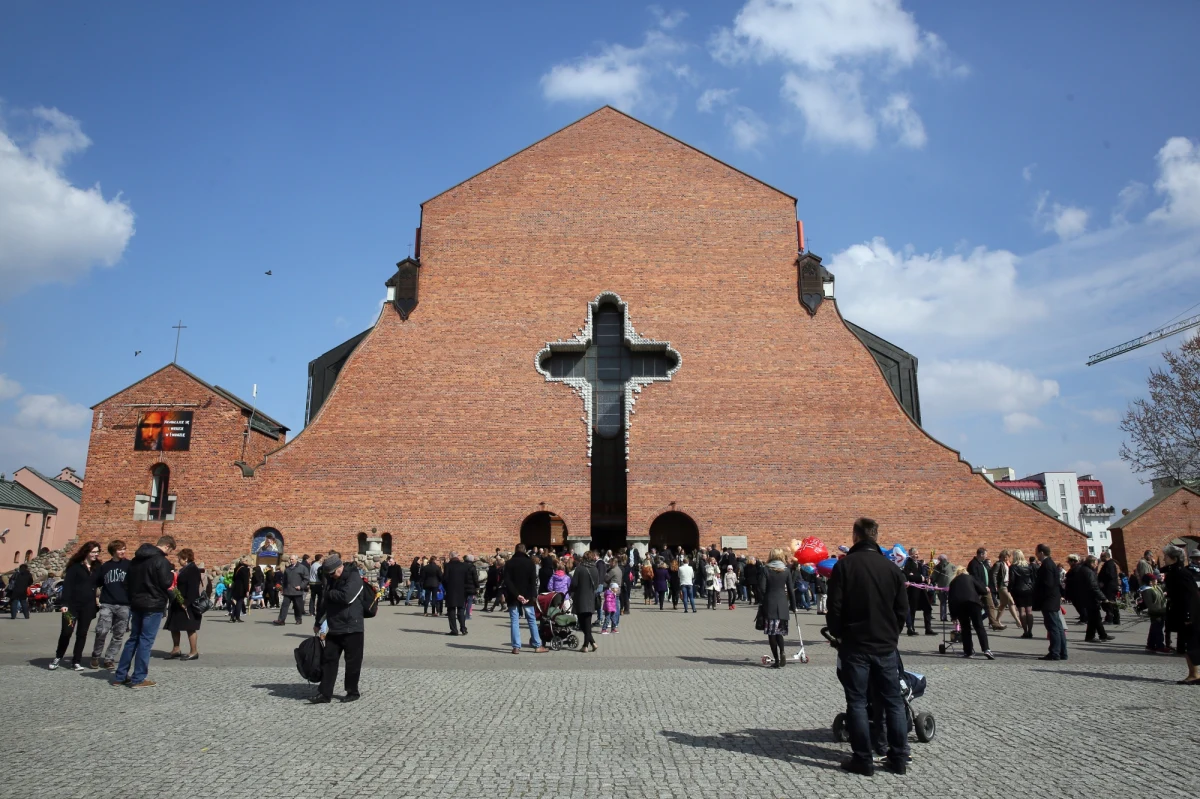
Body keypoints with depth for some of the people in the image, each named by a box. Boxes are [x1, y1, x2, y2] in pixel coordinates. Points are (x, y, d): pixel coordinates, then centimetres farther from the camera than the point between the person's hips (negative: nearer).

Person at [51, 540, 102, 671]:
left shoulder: (97, 567, 10)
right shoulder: (75, 566, -3)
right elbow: (67, 585, -8)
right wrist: (65, 603, -15)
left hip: (88, 606, 3)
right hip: (73, 604, -3)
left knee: (82, 633, 6)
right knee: (66, 631, -3)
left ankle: (76, 661, 13)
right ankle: (58, 657, 17)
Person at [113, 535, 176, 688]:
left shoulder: (137, 559, 12)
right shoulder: (162, 561, -15)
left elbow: (127, 581, 16)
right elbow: (166, 583, -18)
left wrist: (132, 598, 22)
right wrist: (171, 577, 2)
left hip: (136, 604, 8)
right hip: (153, 605, -8)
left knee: (133, 639, 15)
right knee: (145, 641, -3)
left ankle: (120, 676, 16)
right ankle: (138, 679, 0)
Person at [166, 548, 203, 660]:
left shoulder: (193, 569, -13)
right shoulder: (184, 569, 17)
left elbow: (193, 588, -21)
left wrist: (186, 602, -26)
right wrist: (173, 601, 17)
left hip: (187, 605, -10)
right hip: (178, 604, 10)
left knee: (190, 628, -4)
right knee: (174, 627, 12)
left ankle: (194, 652, 1)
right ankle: (175, 650, 22)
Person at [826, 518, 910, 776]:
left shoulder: (844, 565, -9)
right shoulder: (892, 567, 1)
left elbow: (835, 607, -9)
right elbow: (902, 609, 5)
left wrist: (838, 634, 7)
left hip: (855, 645, -3)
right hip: (886, 645, 3)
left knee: (857, 703, 3)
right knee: (893, 701, 12)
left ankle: (863, 760, 5)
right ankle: (899, 757, 17)